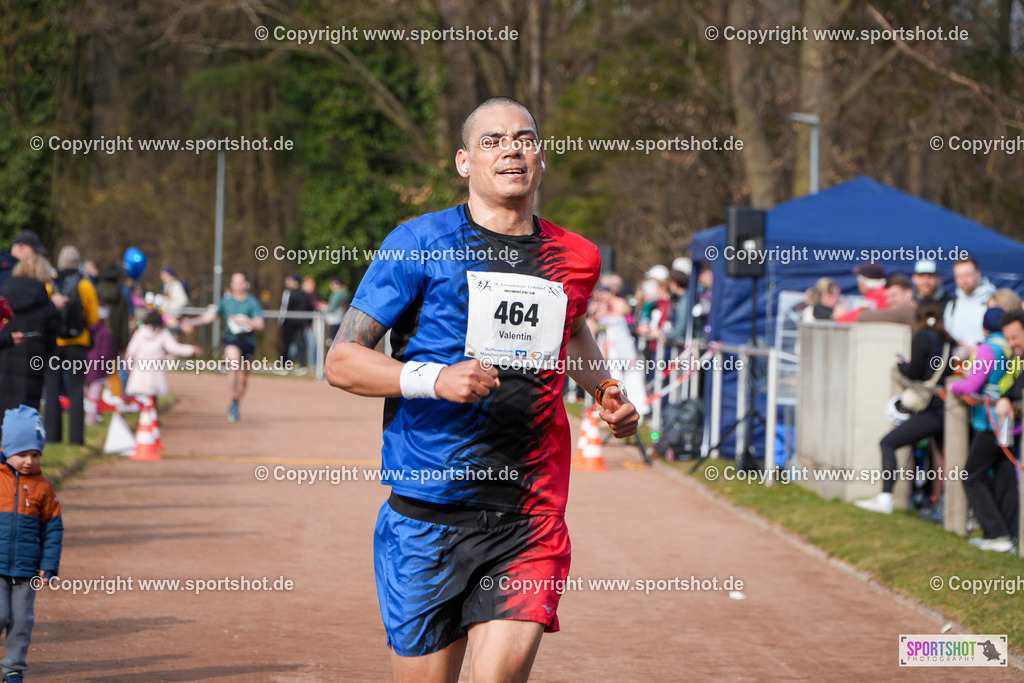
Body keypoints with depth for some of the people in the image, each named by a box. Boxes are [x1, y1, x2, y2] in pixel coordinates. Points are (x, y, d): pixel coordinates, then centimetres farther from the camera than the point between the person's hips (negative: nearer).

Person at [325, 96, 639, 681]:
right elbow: (342, 361, -4)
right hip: (428, 515, -2)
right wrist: (435, 378, -19)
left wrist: (606, 390, 16)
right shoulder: (418, 243, -1)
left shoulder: (577, 259, 11)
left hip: (531, 519, 2)